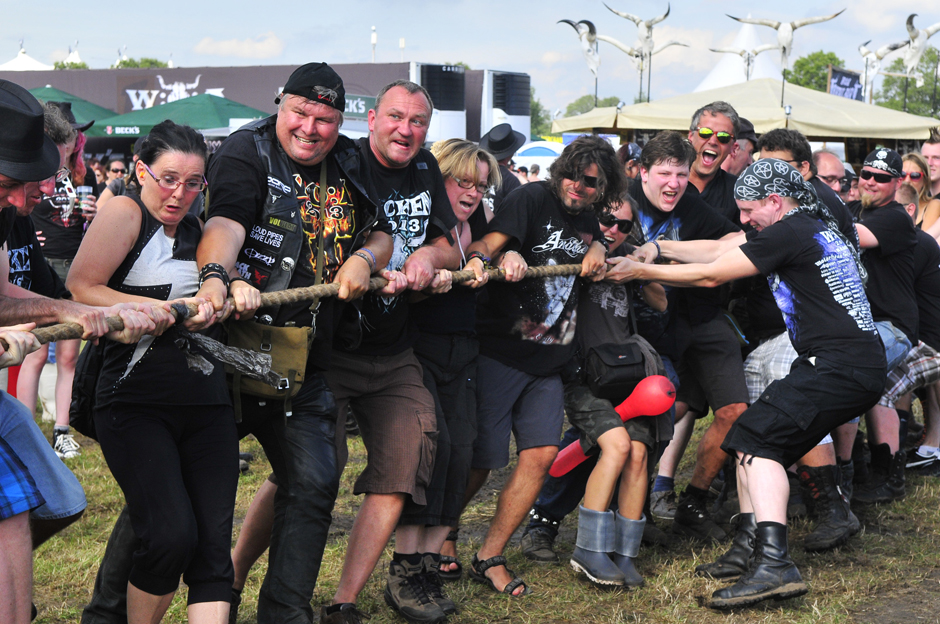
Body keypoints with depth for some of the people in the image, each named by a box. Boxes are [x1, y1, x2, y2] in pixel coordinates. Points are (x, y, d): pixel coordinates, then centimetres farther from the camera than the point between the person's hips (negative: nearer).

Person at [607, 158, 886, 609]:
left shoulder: (789, 233, -12)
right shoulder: (817, 224, 18)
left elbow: (711, 276, -6)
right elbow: (717, 250, 19)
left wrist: (641, 272, 2)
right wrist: (658, 247, 13)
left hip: (840, 365, -10)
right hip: (865, 367, 10)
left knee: (757, 438, -16)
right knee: (756, 437, 13)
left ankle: (775, 563, -27)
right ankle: (751, 546, 14)